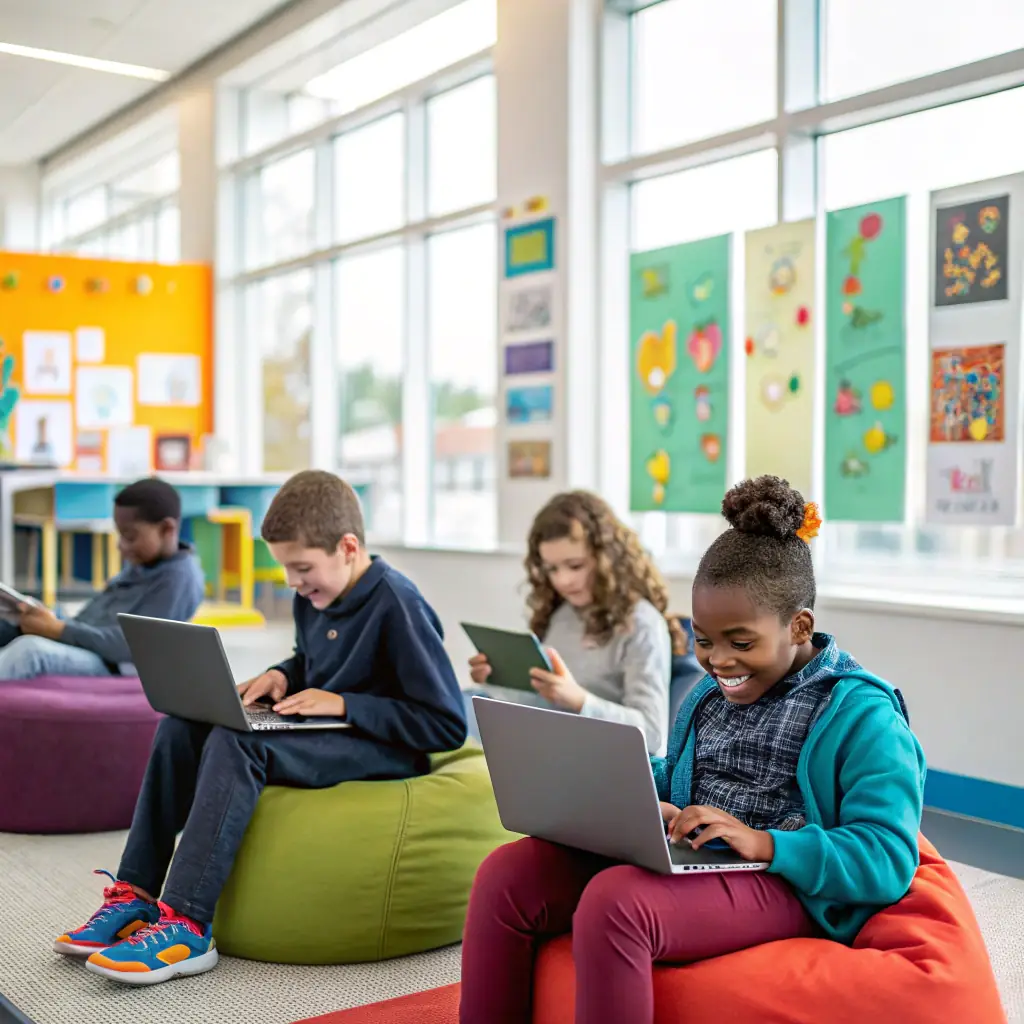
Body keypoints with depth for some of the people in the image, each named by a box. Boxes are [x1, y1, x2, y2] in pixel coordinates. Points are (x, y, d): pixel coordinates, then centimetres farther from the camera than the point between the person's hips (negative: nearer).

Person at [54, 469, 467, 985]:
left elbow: (448, 725, -19)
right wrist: (282, 675, 5)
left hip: (379, 749, -9)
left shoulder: (397, 605, -18)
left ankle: (186, 927, -28)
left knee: (237, 744, -30)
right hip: (317, 733, 9)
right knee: (181, 726, -6)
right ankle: (136, 896, -5)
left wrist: (344, 704, -21)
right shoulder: (314, 595, 6)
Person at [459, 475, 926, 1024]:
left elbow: (889, 860, -15)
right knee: (506, 873, -13)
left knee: (613, 900, -36)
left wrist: (765, 843, -26)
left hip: (782, 883, -7)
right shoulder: (714, 693, 17)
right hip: (679, 857, 8)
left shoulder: (862, 713, -7)